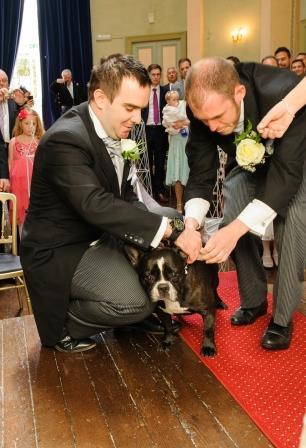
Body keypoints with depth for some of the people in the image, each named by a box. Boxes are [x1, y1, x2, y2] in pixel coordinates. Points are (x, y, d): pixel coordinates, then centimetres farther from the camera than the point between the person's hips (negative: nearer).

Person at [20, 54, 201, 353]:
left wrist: (173, 224, -12)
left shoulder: (114, 128, 1)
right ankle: (62, 326, 2)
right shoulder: (65, 139, -26)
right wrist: (170, 230, -35)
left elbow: (124, 194, 5)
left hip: (100, 233, 9)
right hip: (62, 249, -9)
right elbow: (96, 205, -37)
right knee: (134, 304, -26)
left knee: (176, 219, 6)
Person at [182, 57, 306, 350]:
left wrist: (236, 228, -49)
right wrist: (191, 222, -39)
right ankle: (253, 301, 12)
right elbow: (201, 174, -20)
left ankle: (282, 317, -2)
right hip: (255, 164, 4)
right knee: (234, 220, -11)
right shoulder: (204, 109, -27)